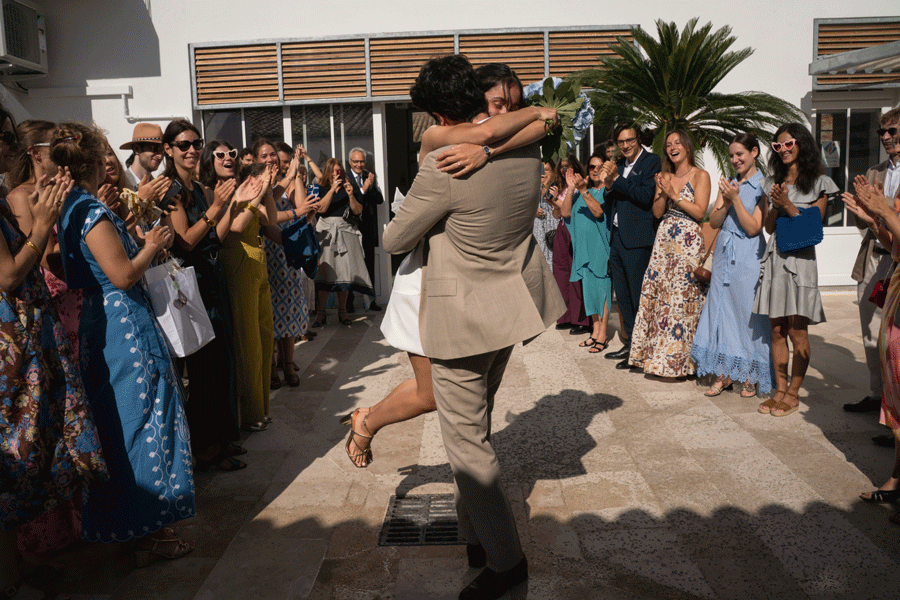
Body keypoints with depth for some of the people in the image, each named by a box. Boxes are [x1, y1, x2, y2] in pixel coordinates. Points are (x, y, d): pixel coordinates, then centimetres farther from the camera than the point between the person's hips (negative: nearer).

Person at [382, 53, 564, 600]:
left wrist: (402, 229, 12)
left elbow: (395, 241, -11)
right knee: (477, 425, 23)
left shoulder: (442, 167, -25)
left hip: (462, 313, -8)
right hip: (512, 302, 8)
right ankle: (476, 534, 38)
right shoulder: (526, 150, -5)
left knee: (467, 440, 5)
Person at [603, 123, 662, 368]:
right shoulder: (619, 164, 17)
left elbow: (646, 196, -17)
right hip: (617, 236, 8)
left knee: (638, 296, -4)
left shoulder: (652, 161, -5)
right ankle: (630, 343, 23)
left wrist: (617, 178, -15)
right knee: (623, 296, 13)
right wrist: (609, 186, -1)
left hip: (637, 239, -8)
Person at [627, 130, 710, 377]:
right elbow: (657, 212, 10)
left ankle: (677, 359, 2)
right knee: (658, 294, 2)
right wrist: (662, 192, -6)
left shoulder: (700, 175, -1)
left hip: (688, 243, -5)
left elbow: (699, 212, -9)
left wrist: (674, 195, -11)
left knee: (682, 298, -6)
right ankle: (657, 354, 11)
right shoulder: (665, 176, 14)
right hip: (665, 240, 5)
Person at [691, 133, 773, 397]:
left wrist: (736, 199, -17)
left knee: (748, 313, -2)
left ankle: (751, 377, 11)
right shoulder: (729, 183, 12)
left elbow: (753, 228, -12)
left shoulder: (762, 186, -6)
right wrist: (725, 202, -10)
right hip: (724, 254, 6)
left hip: (748, 256, -6)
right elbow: (713, 222, 7)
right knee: (721, 309, 6)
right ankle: (723, 374, 15)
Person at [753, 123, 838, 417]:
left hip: (800, 258, -4)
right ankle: (780, 390, 12)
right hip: (775, 257, 4)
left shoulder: (818, 183, 3)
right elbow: (768, 226, 12)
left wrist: (788, 205, -12)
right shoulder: (772, 183, 14)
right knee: (777, 329, 5)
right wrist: (775, 206, -6)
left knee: (797, 331, -3)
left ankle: (793, 393, 7)